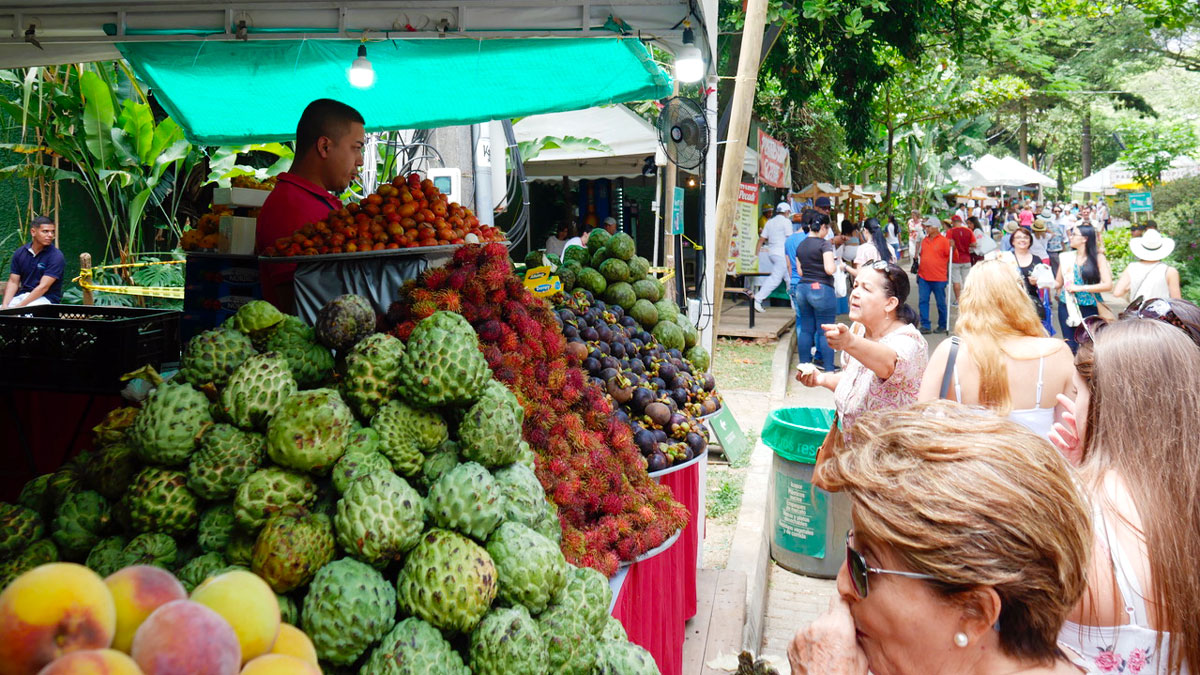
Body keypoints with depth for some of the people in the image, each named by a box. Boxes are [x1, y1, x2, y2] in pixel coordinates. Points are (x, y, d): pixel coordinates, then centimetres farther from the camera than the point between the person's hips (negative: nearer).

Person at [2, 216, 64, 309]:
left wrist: (19, 306, -21)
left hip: (46, 298, -5)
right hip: (22, 295, 5)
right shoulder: (20, 253, 7)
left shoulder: (56, 256, -10)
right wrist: (5, 305, -10)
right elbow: (13, 282, 6)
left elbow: (43, 287, -15)